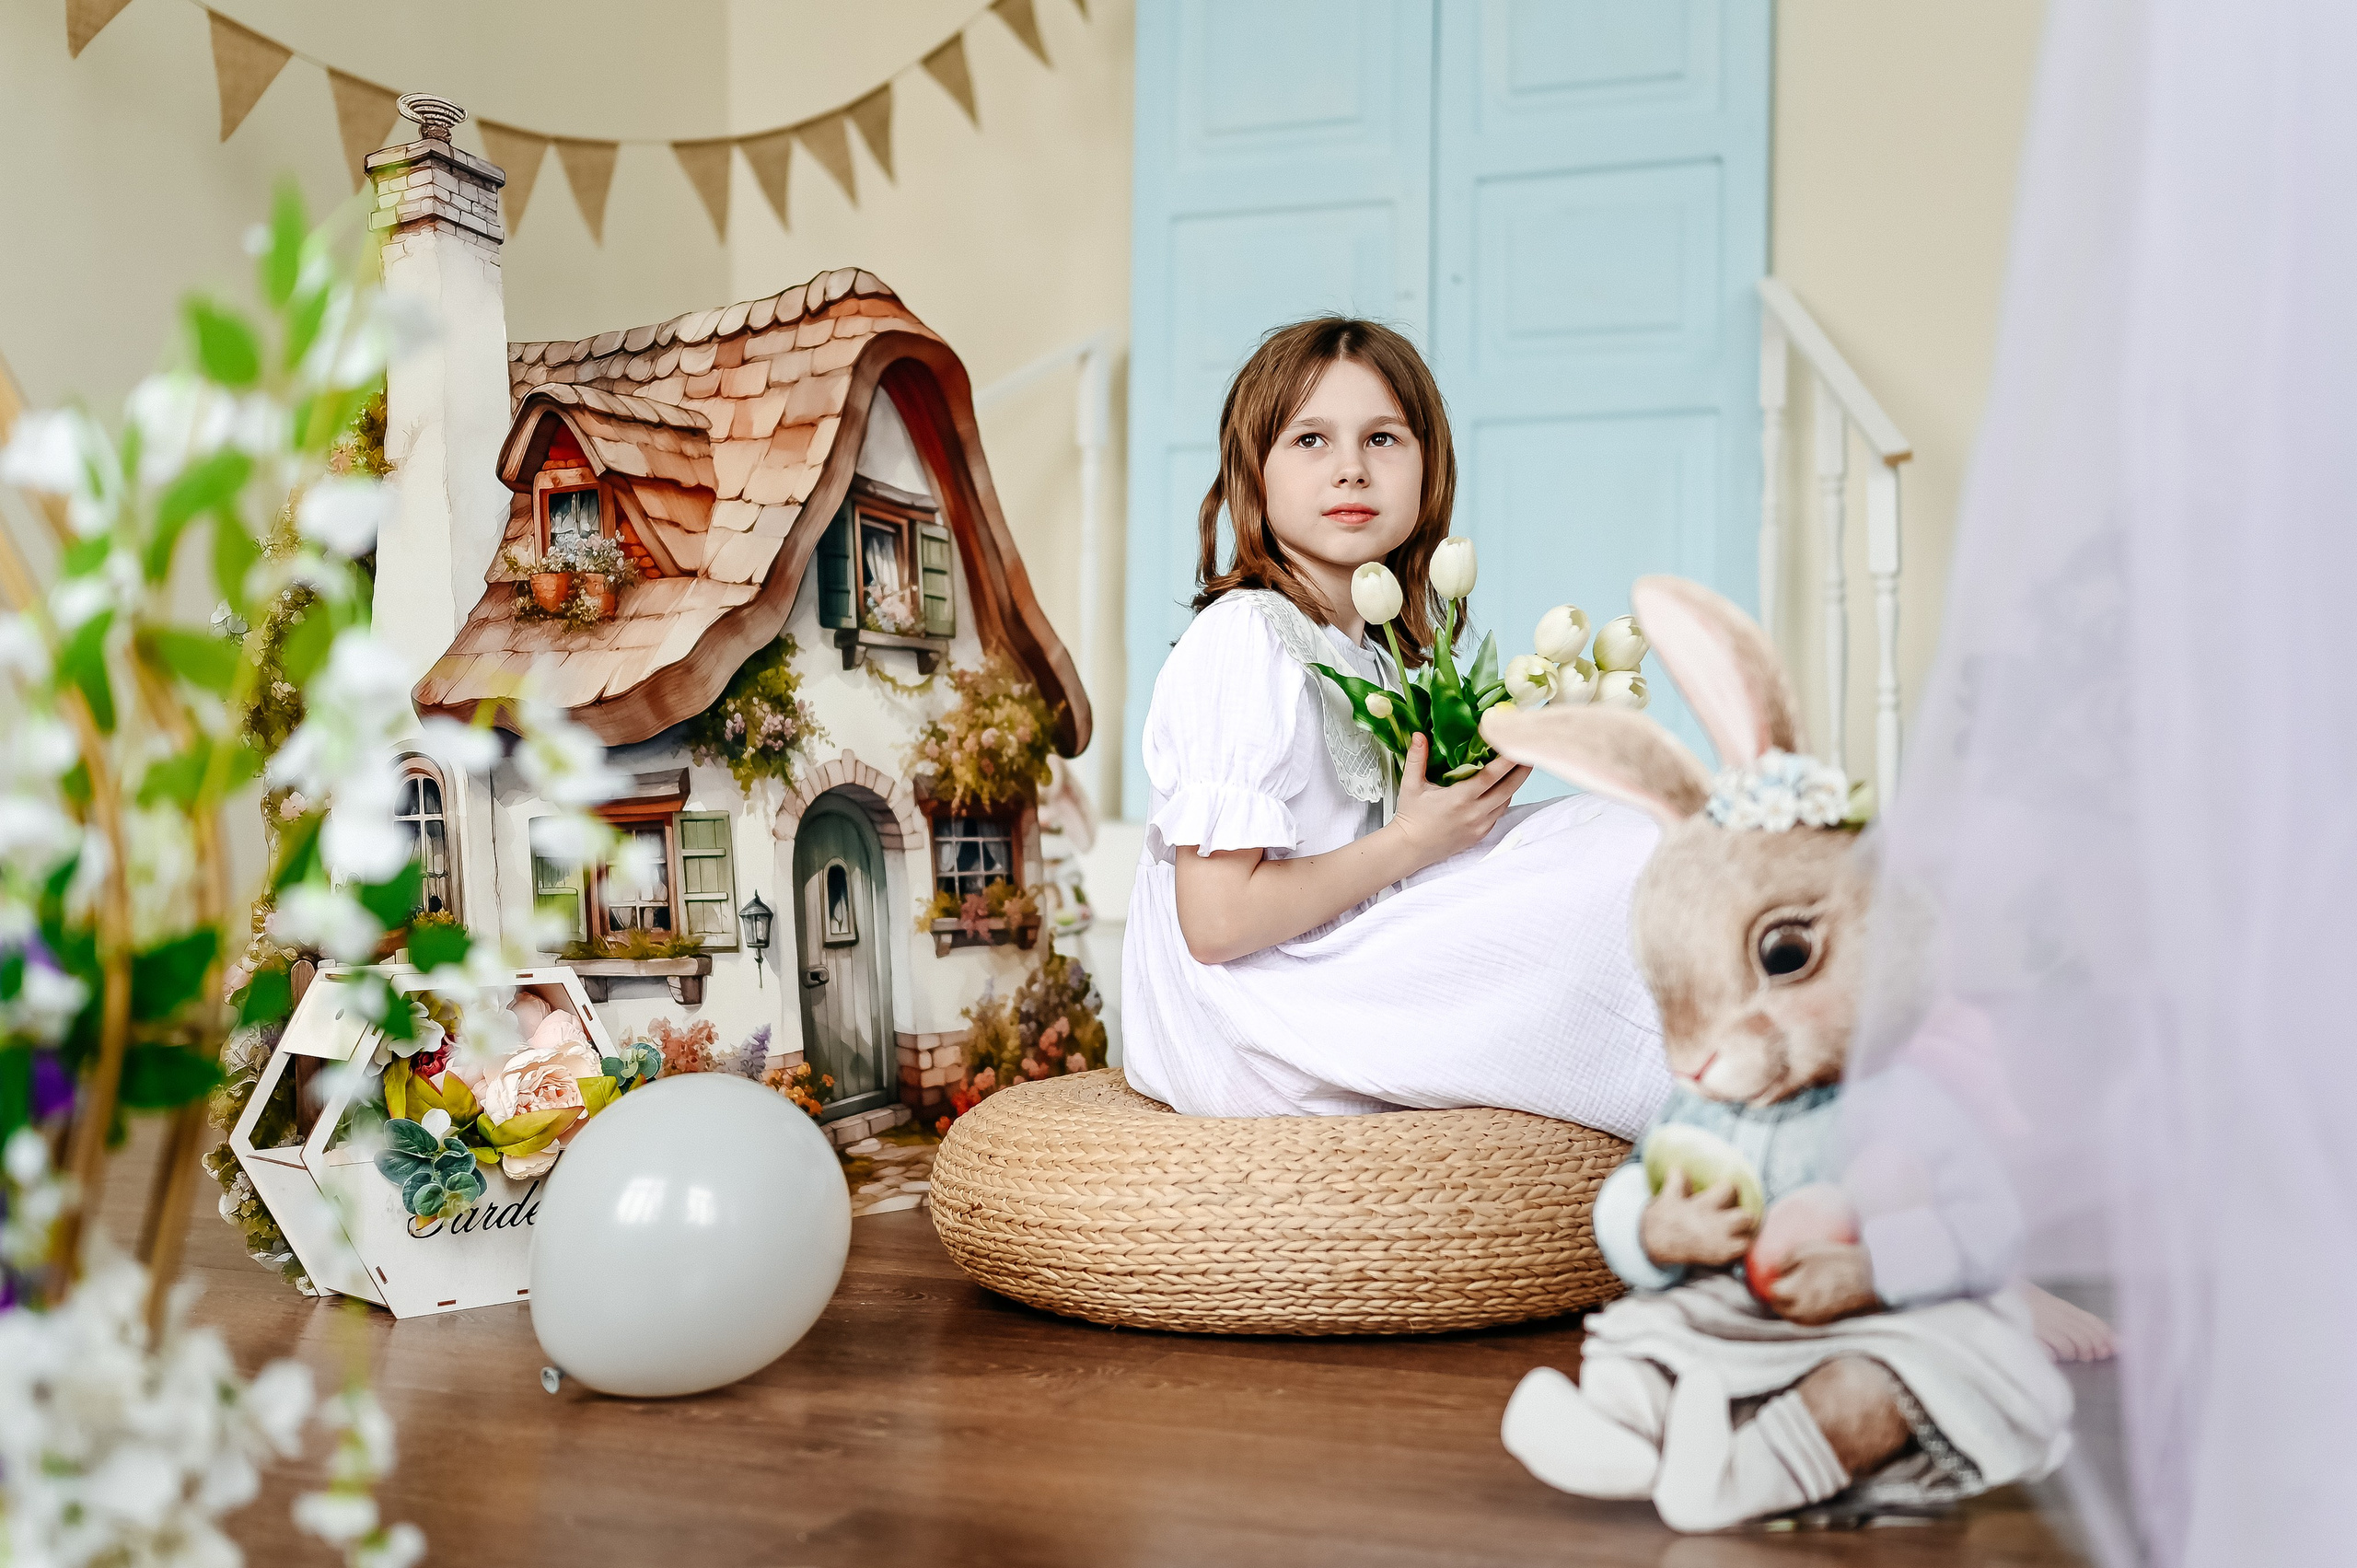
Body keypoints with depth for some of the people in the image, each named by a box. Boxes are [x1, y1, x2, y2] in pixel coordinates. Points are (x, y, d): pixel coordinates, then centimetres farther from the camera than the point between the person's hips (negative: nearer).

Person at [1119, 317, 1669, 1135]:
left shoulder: (1383, 648, 10)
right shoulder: (1243, 641, -18)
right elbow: (1218, 921, -23)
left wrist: (1477, 780, -1)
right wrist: (1412, 843, -15)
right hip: (1243, 1040, -9)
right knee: (1619, 858, -11)